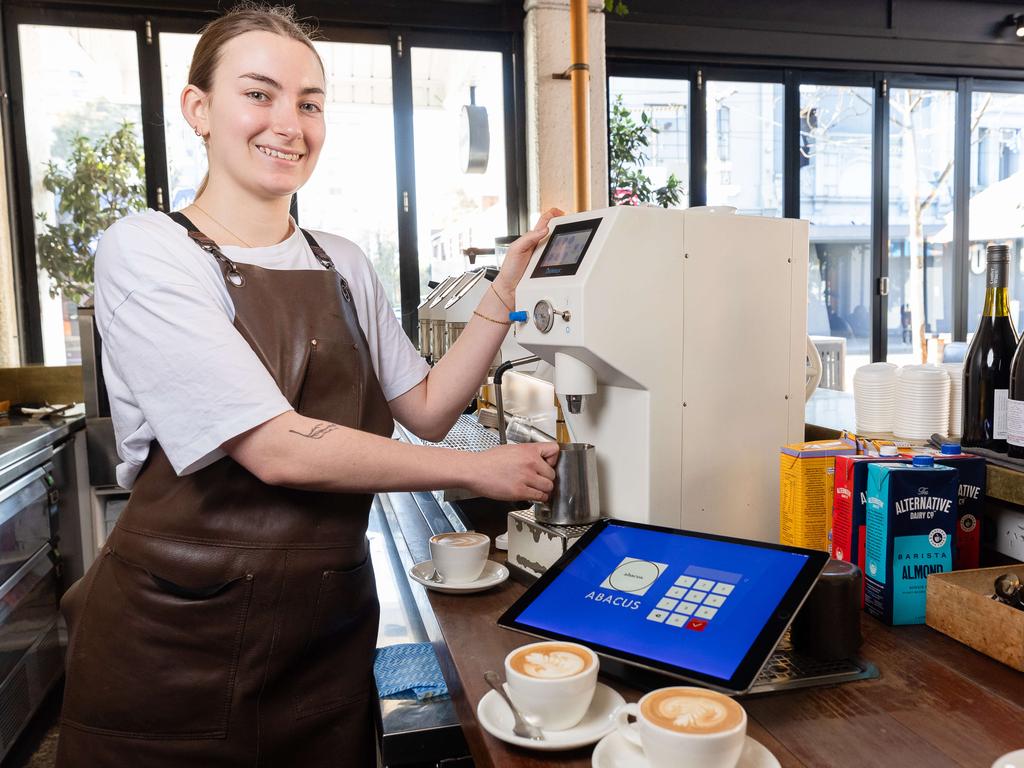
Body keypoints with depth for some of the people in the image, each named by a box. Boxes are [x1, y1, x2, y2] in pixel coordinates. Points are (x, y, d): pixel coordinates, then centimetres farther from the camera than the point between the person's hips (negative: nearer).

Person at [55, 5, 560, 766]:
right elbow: (277, 448, -22)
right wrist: (478, 469, -17)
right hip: (177, 647, -4)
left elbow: (428, 409, 3)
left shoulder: (343, 264, 5)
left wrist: (508, 284, -6)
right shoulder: (148, 252, -13)